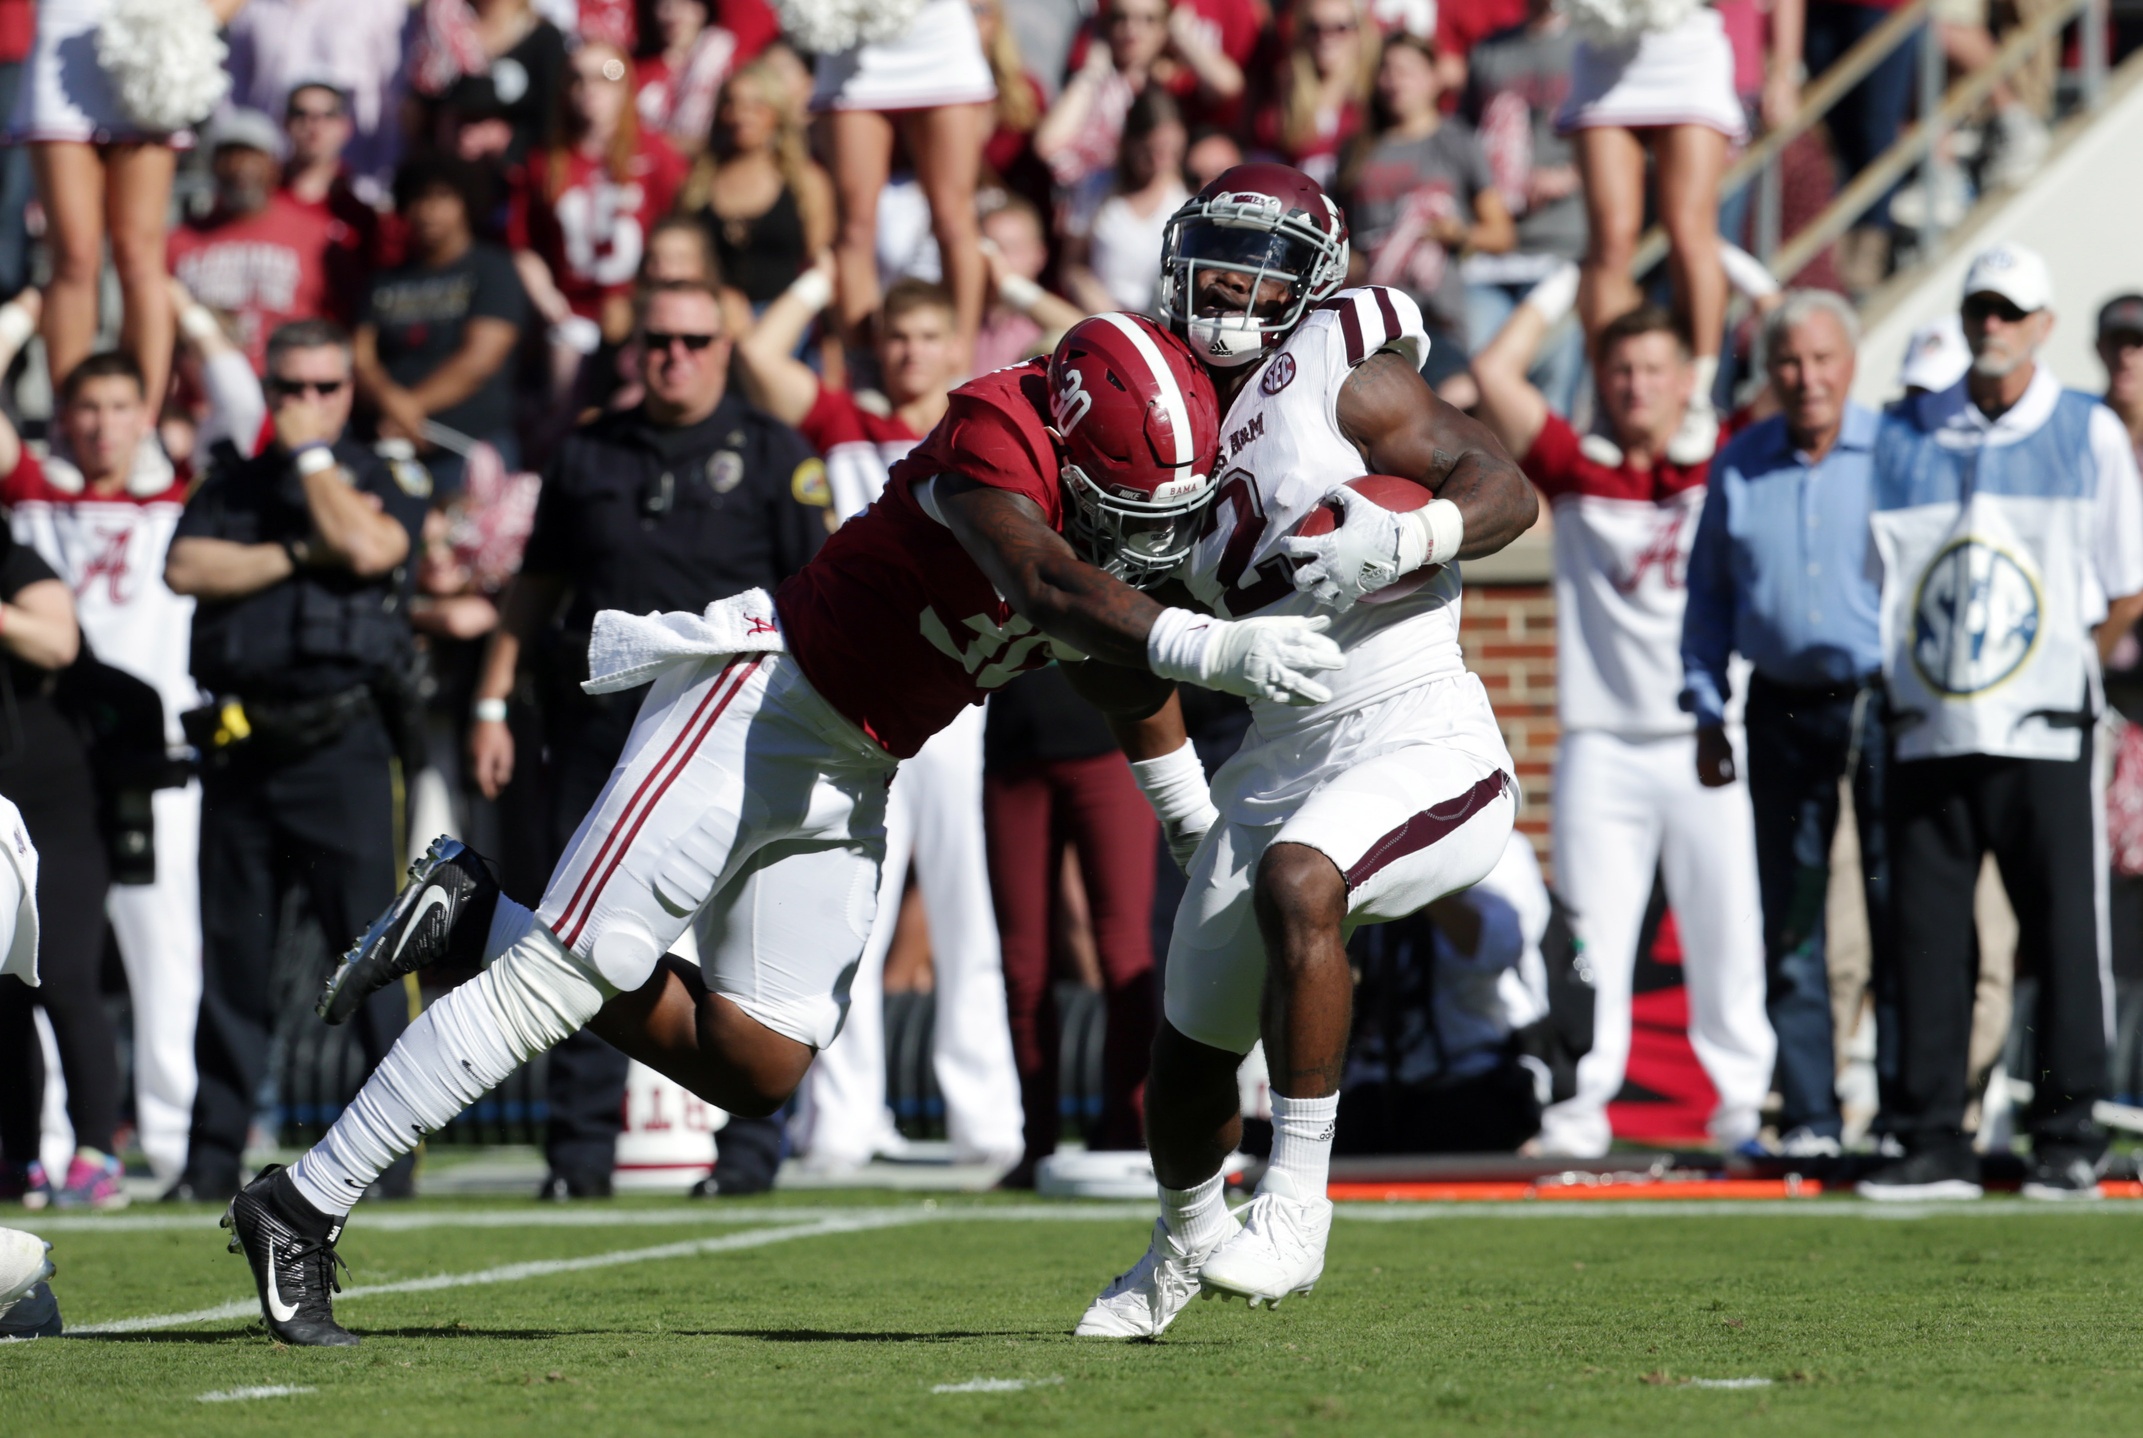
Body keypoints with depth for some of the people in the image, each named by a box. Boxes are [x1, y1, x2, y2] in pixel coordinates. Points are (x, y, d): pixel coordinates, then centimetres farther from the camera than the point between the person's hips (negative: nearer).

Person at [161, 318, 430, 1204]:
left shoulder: (387, 481, 7)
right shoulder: (230, 483, 16)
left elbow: (366, 547, -14)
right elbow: (185, 568, -1)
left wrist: (311, 453, -3)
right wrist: (297, 553, -9)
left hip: (341, 740, -3)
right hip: (240, 745, 3)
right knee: (233, 955, 5)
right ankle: (213, 1155, 9)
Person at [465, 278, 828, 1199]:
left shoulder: (771, 455, 5)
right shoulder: (588, 456, 14)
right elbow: (533, 591, 18)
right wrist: (493, 705, 11)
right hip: (600, 721, 3)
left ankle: (747, 1146, 5)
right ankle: (580, 1148, 5)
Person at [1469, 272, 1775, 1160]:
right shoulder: (1577, 473, 10)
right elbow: (1494, 373, 6)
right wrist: (1562, 289, 15)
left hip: (1709, 744, 0)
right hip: (1602, 745, 0)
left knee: (1727, 935, 1)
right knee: (1592, 933, -3)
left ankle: (1745, 1097, 8)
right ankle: (1583, 1103, -1)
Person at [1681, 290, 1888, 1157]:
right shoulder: (1739, 468, 9)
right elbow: (1709, 595, 17)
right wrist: (1707, 711, 11)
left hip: (1883, 701, -3)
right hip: (1784, 709, 3)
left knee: (1897, 913, -5)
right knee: (1790, 920, 3)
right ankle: (1808, 1114, 8)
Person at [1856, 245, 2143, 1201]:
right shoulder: (1904, 438, 11)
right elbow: (1876, 582, 13)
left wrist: (2050, 660, 4)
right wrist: (1900, 680, 2)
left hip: (2043, 736, -2)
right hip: (1927, 729, 2)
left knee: (2064, 940, -3)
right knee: (1926, 935, 1)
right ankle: (1934, 1143, 5)